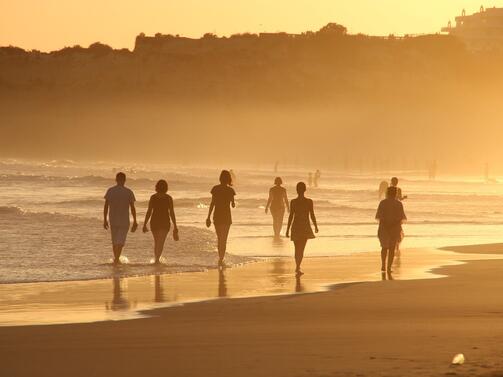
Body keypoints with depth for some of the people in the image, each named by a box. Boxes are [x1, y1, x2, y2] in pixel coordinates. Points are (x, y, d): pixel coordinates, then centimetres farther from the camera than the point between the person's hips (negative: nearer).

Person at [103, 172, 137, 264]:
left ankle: (116, 259, 25)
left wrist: (105, 220, 8)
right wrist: (135, 222, 1)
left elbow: (106, 206, 0)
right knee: (120, 241, -2)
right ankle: (116, 258, -20)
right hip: (124, 221, -3)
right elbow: (132, 208, -6)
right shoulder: (128, 192, -7)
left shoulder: (110, 191, -1)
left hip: (113, 221, 3)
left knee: (115, 242, 16)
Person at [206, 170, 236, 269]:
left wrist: (208, 217, 1)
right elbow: (233, 204, -1)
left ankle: (221, 259, 24)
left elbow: (212, 203, -3)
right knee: (224, 239, 3)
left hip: (217, 216, 2)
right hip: (226, 216, -2)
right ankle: (221, 260, -8)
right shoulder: (230, 190, -7)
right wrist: (233, 203, 24)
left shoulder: (215, 189, -3)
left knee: (220, 239, 16)